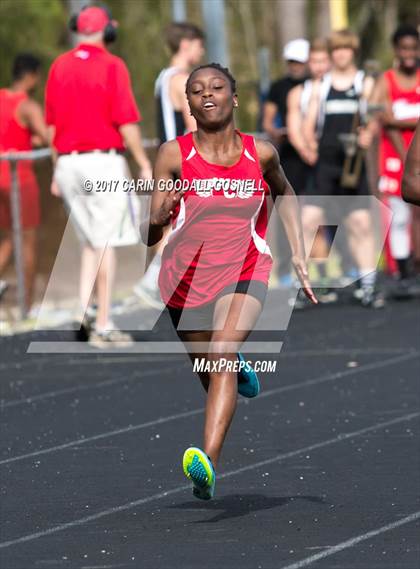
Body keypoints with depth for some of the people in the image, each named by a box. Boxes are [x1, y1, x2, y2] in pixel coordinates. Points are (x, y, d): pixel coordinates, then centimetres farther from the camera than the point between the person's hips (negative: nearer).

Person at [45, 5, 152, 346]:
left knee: (91, 243, 16)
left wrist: (57, 173, 18)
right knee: (106, 245, 0)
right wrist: (145, 164, -4)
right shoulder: (112, 67, -8)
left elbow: (52, 124, 12)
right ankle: (103, 326, 0)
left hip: (68, 162, 6)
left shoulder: (59, 67, 9)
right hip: (103, 163, -6)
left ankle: (83, 315, 4)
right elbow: (127, 123, -12)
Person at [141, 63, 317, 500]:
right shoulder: (174, 155, -8)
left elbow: (284, 193, 21)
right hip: (186, 278, 1)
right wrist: (160, 216, -32)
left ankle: (207, 464, -37)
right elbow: (149, 237, -9)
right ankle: (240, 370, 57)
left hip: (243, 272, -1)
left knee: (223, 353, -26)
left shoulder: (260, 153, -3)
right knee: (211, 374, 17)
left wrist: (298, 254, 14)